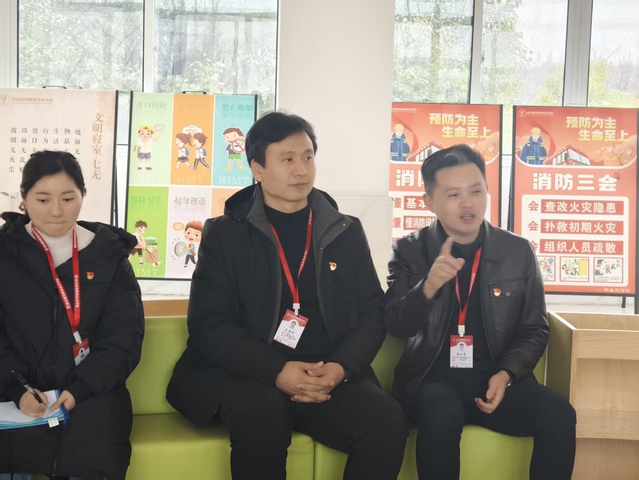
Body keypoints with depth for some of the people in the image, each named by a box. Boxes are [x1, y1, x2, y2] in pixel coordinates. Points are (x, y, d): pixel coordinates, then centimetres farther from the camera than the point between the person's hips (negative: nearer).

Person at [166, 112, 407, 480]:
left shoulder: (347, 232, 13)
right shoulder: (224, 234, 5)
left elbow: (372, 312, 9)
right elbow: (209, 324, -3)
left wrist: (341, 367, -12)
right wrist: (277, 371, -18)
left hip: (330, 377, 2)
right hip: (249, 377, -2)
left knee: (388, 419, -26)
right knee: (262, 412, -36)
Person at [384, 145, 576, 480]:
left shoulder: (518, 251, 6)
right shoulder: (409, 251, 3)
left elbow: (534, 330, 11)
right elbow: (396, 326, -6)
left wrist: (506, 373, -8)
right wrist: (428, 287, -25)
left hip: (496, 377, 2)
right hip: (433, 377, -2)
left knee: (558, 415, -25)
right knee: (442, 410, -35)